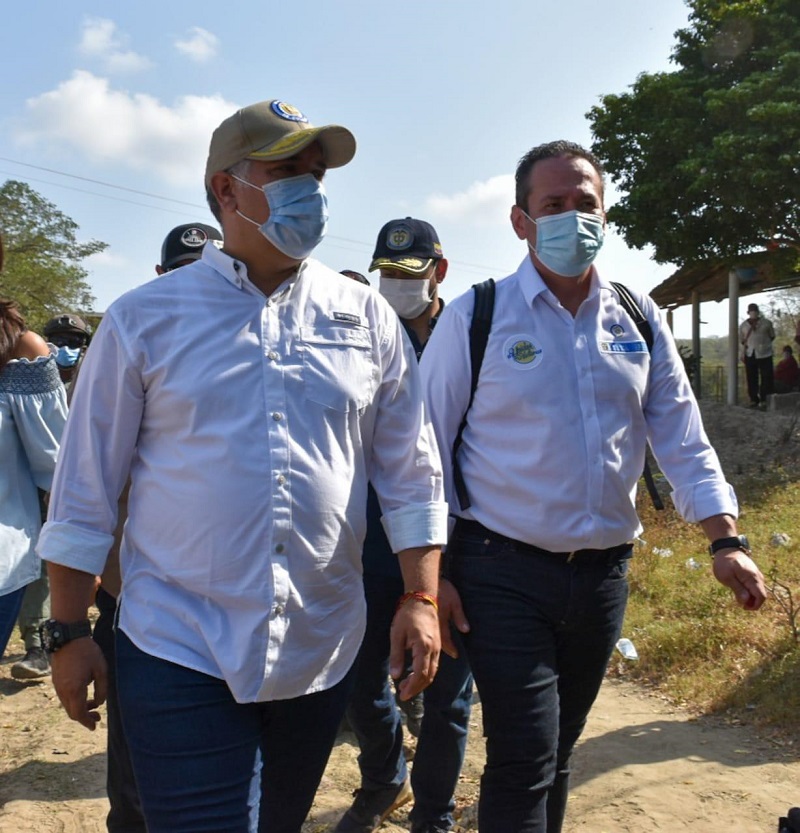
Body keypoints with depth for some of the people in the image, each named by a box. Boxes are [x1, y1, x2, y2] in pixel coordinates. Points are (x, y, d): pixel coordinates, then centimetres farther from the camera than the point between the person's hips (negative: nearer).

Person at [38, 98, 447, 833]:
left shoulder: (367, 317, 2)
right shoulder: (143, 319, -3)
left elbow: (411, 472, 4)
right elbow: (85, 489, 0)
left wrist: (421, 598, -2)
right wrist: (68, 635, 1)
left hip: (323, 654, 3)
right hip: (181, 653, -2)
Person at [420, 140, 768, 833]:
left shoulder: (638, 319, 6)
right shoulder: (474, 317, -7)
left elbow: (682, 439, 8)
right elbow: (430, 448, -6)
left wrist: (726, 540, -2)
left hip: (605, 570, 4)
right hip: (505, 573, -4)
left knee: (559, 750, 18)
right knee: (524, 757, -6)